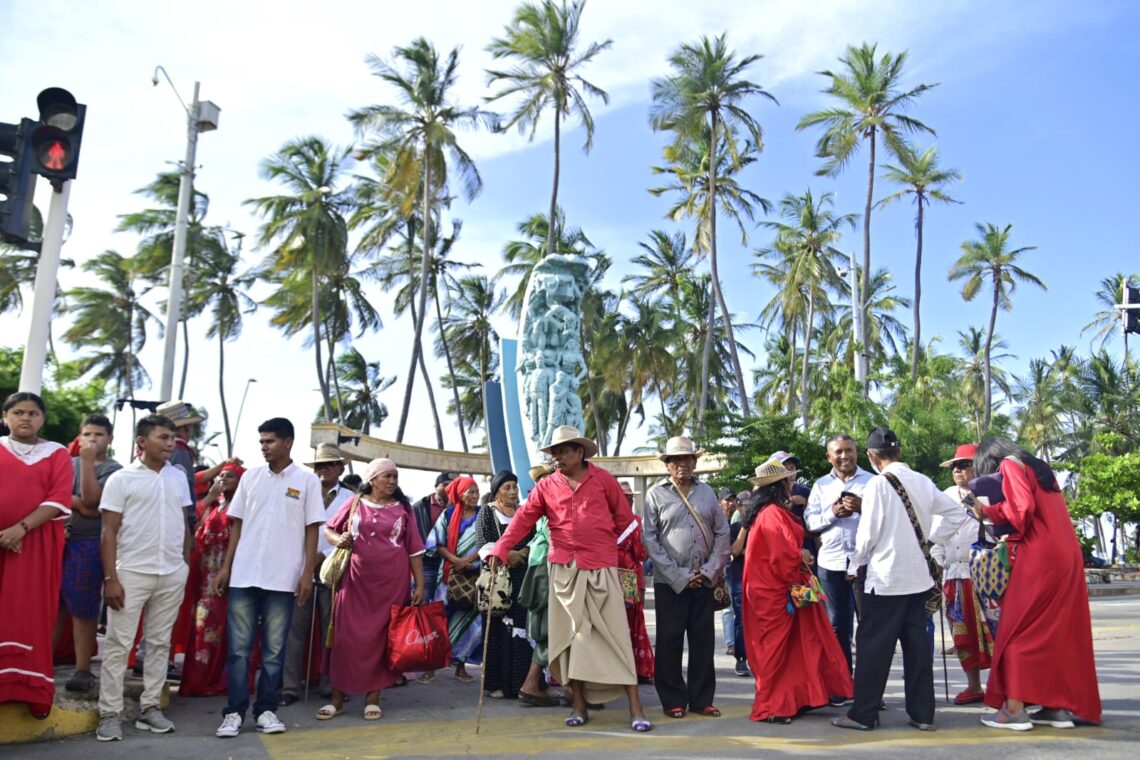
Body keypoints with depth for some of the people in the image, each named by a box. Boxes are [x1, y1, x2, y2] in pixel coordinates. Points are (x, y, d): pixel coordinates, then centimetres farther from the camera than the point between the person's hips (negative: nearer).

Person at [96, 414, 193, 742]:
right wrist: (111, 578, -11)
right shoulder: (121, 479, -4)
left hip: (173, 574, 4)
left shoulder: (178, 478, 8)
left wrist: (186, 564, 8)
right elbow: (109, 532, -5)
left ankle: (150, 707, 18)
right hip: (132, 572, -4)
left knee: (159, 643, 9)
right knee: (118, 644, 1)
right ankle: (109, 713, 9)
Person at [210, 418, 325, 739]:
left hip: (283, 579, -2)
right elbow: (237, 524, 11)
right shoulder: (251, 476, 7)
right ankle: (234, 712, 13)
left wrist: (307, 574, -6)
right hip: (244, 576, 2)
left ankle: (266, 710, 17)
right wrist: (225, 566, 5)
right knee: (238, 648, 4)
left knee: (273, 650, 6)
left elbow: (311, 530, 0)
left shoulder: (307, 480, 0)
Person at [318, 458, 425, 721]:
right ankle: (337, 697, 12)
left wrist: (420, 584, 2)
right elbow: (328, 530, 11)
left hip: (391, 582, 0)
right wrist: (339, 539, -12)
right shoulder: (355, 503, 5)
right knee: (347, 637, 0)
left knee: (381, 637, 4)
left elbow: (414, 549, 6)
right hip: (356, 580, 0)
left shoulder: (403, 509, 6)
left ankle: (373, 697, 15)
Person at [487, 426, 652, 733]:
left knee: (616, 633, -2)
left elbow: (624, 519, 7)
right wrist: (499, 551, -12)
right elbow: (523, 520, -1)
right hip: (564, 570, 2)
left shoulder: (603, 479, 2)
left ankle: (635, 708, 1)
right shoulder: (546, 486, 6)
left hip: (601, 568, -2)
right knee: (570, 633, 6)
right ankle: (579, 705, 17)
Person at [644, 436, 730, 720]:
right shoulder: (656, 494, -2)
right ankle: (673, 700, 14)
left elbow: (723, 533, 8)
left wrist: (710, 571, -3)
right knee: (670, 641, 2)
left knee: (703, 640, 8)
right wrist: (680, 576, -10)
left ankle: (701, 699, 19)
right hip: (669, 581, -3)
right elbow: (650, 539, -6)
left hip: (703, 579, 3)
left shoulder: (706, 492, 9)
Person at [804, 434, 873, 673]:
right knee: (837, 624, 9)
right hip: (831, 562, 3)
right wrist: (832, 513, -12)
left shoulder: (872, 481, 3)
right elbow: (810, 521, 4)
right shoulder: (820, 485, 11)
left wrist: (864, 508, -20)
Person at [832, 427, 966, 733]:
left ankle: (863, 714, 7)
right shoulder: (922, 481, 3)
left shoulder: (878, 483, -14)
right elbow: (956, 514, 10)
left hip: (886, 575, -6)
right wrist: (931, 537, 15)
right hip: (918, 575, 6)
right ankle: (922, 713, 17)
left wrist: (856, 563, 3)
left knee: (874, 644, 1)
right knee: (917, 642, 11)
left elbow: (868, 531, -13)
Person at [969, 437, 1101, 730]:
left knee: (1017, 630, -3)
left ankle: (1014, 709, -4)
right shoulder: (1039, 467, 23)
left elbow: (1021, 507, -16)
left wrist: (987, 511, -2)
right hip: (1066, 555, 9)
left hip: (1039, 558, -8)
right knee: (1058, 630, 11)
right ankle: (1059, 707, 12)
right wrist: (1011, 539, 17)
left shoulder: (1010, 465, -2)